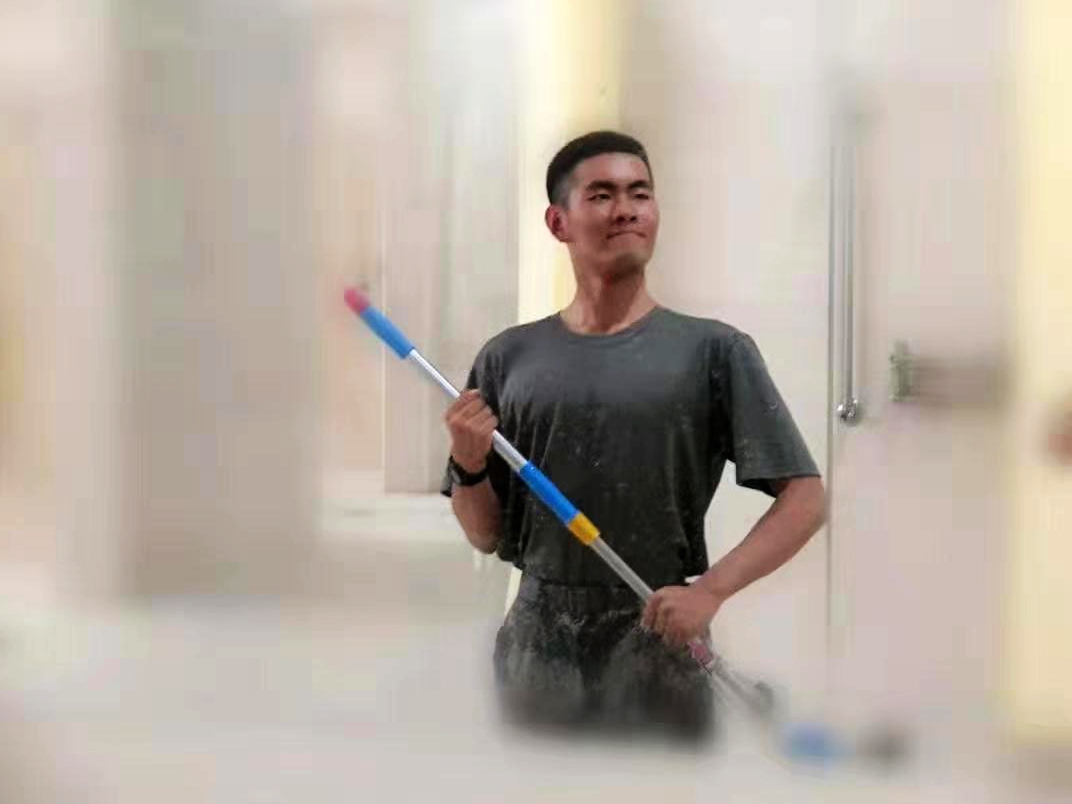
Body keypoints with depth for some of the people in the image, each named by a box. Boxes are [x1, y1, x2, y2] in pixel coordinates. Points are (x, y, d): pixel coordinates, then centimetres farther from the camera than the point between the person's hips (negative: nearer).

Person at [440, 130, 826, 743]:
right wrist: (469, 466, -9)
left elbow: (805, 499, -6)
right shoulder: (508, 359, 6)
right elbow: (487, 537, 10)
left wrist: (710, 590, -18)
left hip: (657, 648, -2)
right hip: (538, 649, 3)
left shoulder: (714, 351, -2)